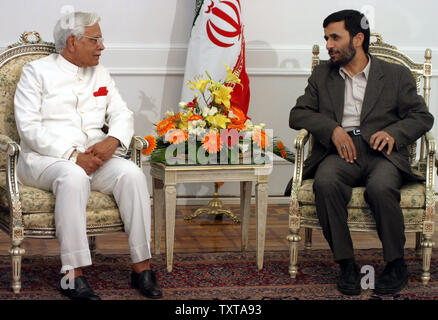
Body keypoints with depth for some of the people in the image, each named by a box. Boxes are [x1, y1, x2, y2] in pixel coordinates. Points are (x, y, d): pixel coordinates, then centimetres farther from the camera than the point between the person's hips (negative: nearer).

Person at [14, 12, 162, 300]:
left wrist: (112, 141, -11)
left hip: (94, 156, 5)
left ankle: (142, 266, -23)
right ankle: (73, 274, -38)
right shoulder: (37, 72, 3)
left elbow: (122, 114, 14)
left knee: (132, 174, -26)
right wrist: (72, 156, -18)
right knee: (74, 177, -38)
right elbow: (29, 126, -7)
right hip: (44, 158, -4)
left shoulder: (100, 74, 20)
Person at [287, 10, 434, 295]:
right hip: (340, 152, 2)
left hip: (381, 152, -2)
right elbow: (298, 114, 13)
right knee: (326, 183, -34)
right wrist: (333, 129, -5)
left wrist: (393, 132, -10)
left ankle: (396, 264, -17)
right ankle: (346, 264, -24)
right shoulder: (322, 76, 22)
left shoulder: (396, 75, 16)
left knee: (381, 187, -36)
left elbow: (422, 116, 11)